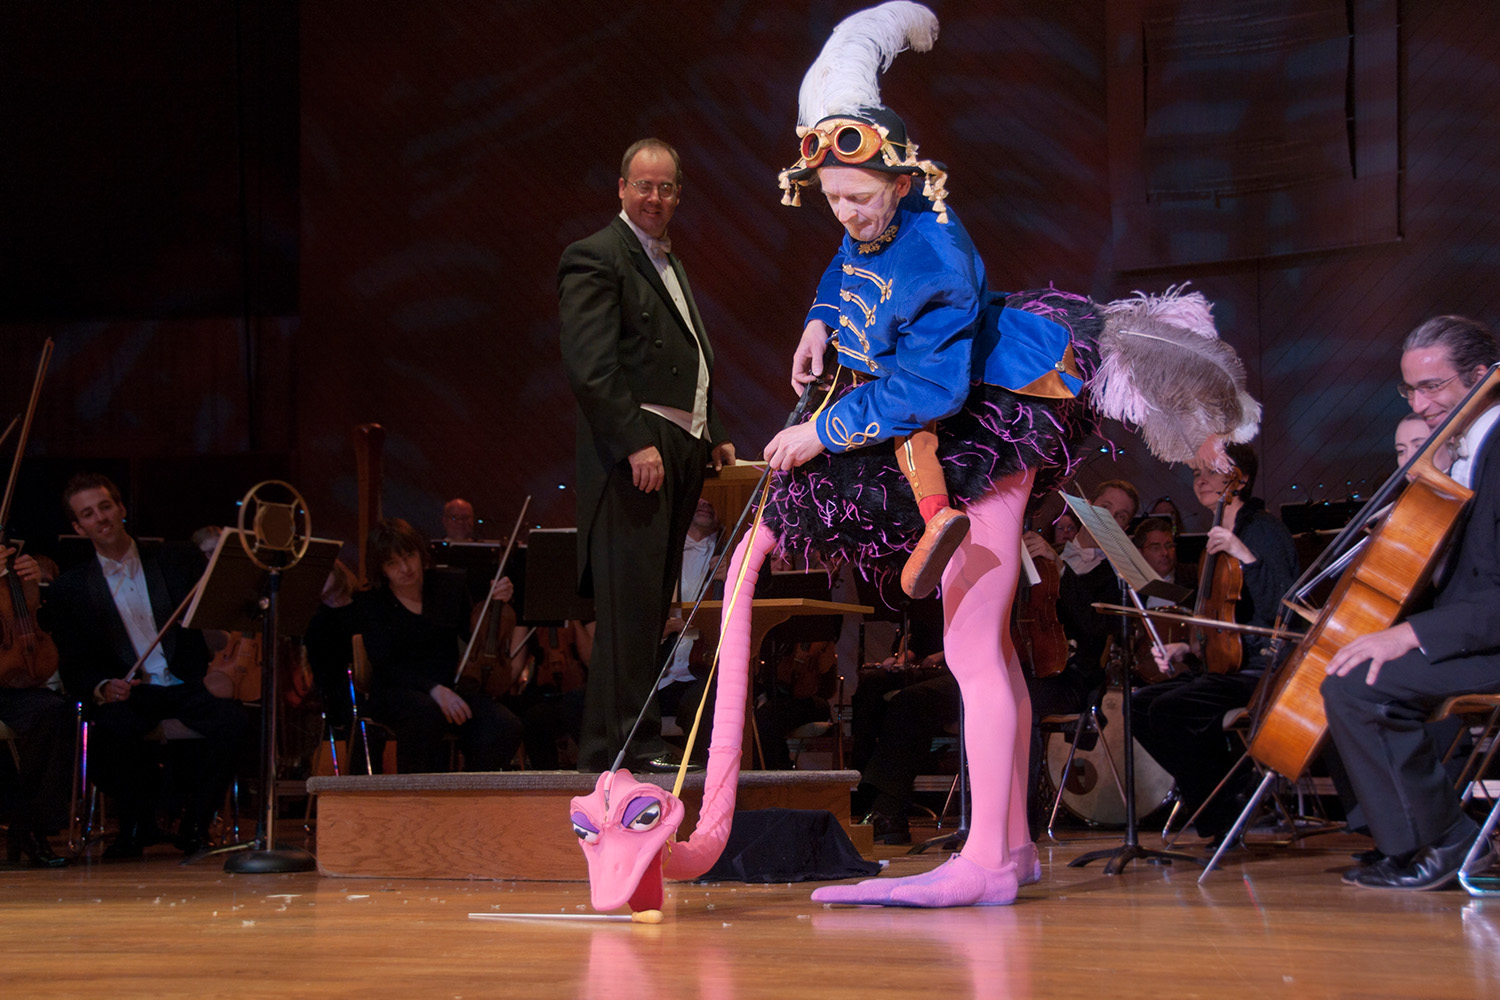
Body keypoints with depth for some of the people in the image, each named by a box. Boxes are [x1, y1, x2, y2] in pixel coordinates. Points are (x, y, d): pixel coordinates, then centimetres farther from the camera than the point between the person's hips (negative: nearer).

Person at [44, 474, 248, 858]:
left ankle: (194, 826, -11)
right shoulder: (70, 589, 9)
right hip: (127, 695, -1)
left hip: (188, 685, 1)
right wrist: (102, 688, -18)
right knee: (114, 728, -36)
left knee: (232, 721, -31)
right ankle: (136, 826, -9)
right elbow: (74, 669, 5)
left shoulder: (181, 560, 11)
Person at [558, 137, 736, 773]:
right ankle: (626, 744, -10)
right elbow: (589, 366, -16)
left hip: (679, 454, 9)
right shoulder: (596, 258, -6)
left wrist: (714, 436, 16)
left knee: (649, 606, 8)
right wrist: (636, 443, -22)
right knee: (630, 603, -10)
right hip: (633, 451, -9)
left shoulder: (669, 263, 23)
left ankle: (612, 744, 11)